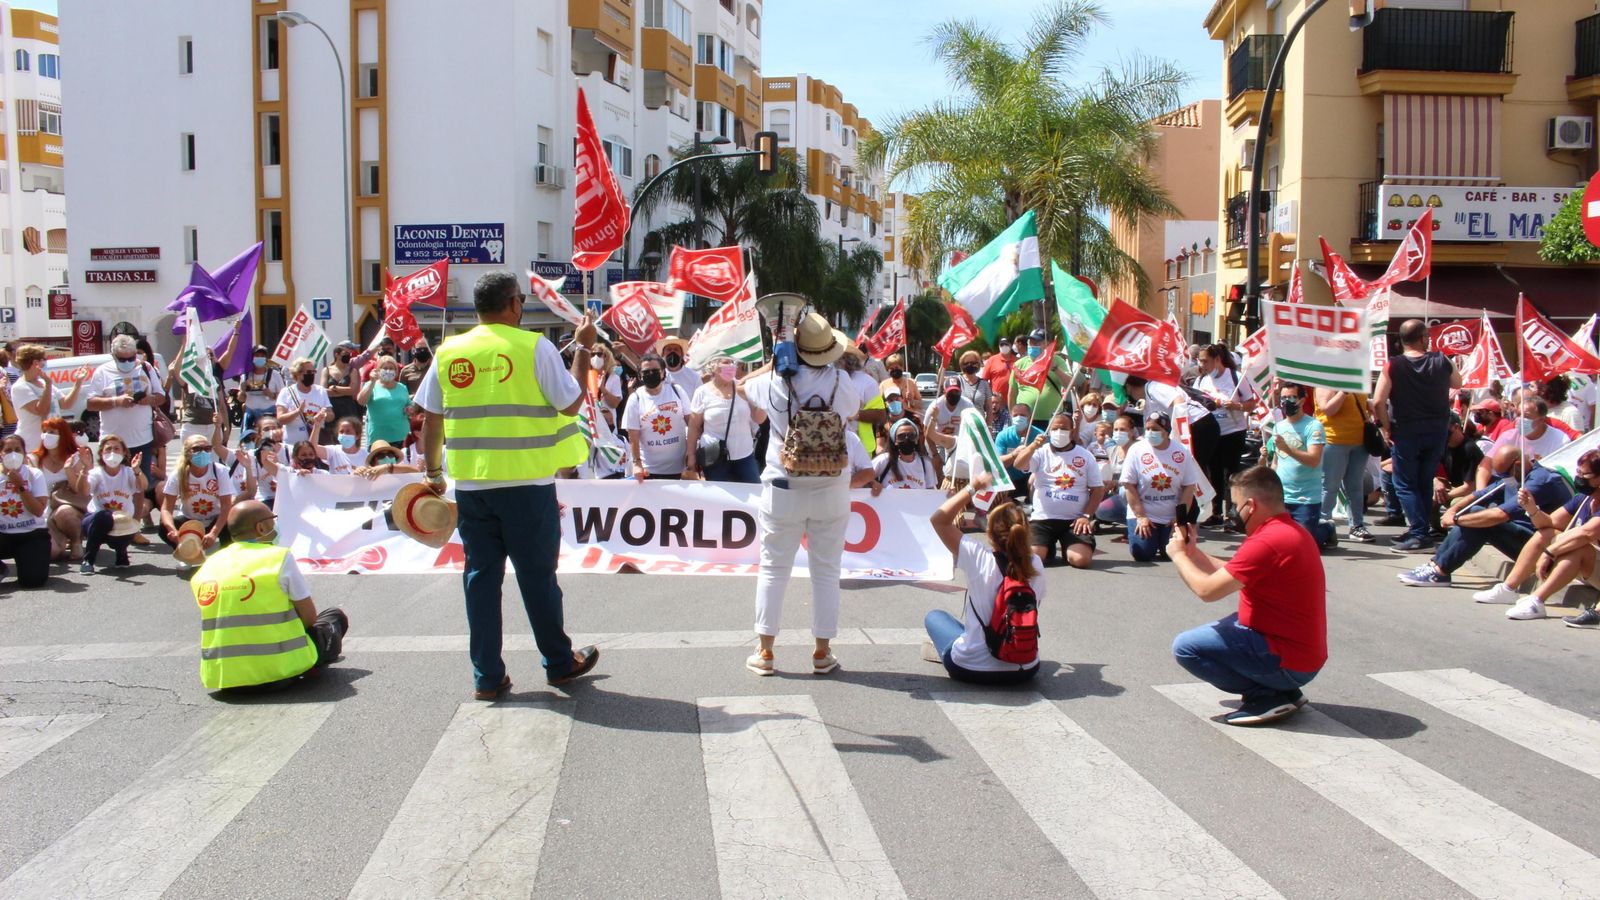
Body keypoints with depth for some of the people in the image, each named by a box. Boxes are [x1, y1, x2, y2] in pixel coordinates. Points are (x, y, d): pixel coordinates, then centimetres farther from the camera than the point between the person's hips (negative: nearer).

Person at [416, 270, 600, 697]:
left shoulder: (449, 352, 4)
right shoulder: (534, 347, -8)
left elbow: (430, 419, 9)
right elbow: (571, 404, -6)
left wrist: (432, 471, 20)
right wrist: (584, 349, 4)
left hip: (470, 485, 3)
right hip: (526, 484, -3)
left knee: (481, 574, 9)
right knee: (537, 575, 8)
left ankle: (487, 676, 12)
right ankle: (560, 662, 23)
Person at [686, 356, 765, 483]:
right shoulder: (702, 392, -3)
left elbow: (759, 419, 1)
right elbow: (694, 427, 0)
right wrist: (691, 456, -2)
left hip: (744, 457, 2)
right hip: (714, 458, -2)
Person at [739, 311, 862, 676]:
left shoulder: (776, 382, -9)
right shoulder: (842, 383, -9)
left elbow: (743, 384, 13)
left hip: (784, 489, 0)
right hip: (832, 492, 1)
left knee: (773, 569, 9)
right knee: (826, 570, 9)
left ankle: (764, 652, 12)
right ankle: (822, 653, 14)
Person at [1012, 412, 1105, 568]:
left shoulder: (1085, 456, 7)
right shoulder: (1041, 452, 4)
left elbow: (1098, 489, 7)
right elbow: (1019, 465, -14)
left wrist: (1087, 516, -5)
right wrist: (1033, 446, -32)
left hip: (1074, 520, 0)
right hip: (1043, 519, 0)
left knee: (1081, 560, -21)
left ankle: (1067, 549, 16)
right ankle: (1049, 548, 16)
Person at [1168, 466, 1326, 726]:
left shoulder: (1268, 542, -24)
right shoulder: (1290, 530, 9)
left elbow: (1207, 590, -21)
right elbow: (1232, 575, 14)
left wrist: (1179, 555, -5)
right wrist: (1193, 553, 12)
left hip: (1289, 663, -10)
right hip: (1305, 653, 10)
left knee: (1185, 647, -11)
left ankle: (1268, 697, -7)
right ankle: (1283, 690, 14)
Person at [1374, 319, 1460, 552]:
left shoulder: (1393, 365, -12)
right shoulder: (1440, 361, -3)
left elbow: (1378, 402, -18)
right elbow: (1458, 384, 17)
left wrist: (1387, 429, -7)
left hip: (1405, 433, -3)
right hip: (1437, 432, 4)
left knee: (1405, 485, 3)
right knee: (1424, 483, 16)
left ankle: (1419, 534, -6)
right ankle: (1418, 530, 22)